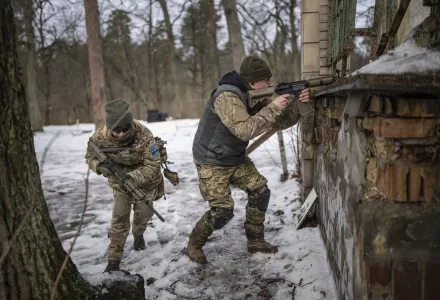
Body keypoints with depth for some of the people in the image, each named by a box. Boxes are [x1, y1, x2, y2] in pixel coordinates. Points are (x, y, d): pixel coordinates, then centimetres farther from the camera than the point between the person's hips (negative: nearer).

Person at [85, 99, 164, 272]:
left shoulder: (144, 136, -34)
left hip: (144, 179, -1)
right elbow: (90, 157, -6)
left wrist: (132, 178, -42)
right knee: (119, 217, -5)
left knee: (143, 212, 5)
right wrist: (101, 167, -28)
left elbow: (153, 166, -29)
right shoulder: (100, 137, -25)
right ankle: (114, 259, 6)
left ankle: (138, 234, 42)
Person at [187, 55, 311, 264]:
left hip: (236, 160, 8)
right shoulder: (227, 96, -26)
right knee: (223, 210, -12)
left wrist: (297, 104, -16)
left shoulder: (256, 98, 1)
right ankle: (194, 244, 13)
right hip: (211, 162, -8)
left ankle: (255, 241, 15)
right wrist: (273, 108, -33)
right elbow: (245, 131, -36)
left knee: (260, 191, 0)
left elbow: (281, 122, 1)